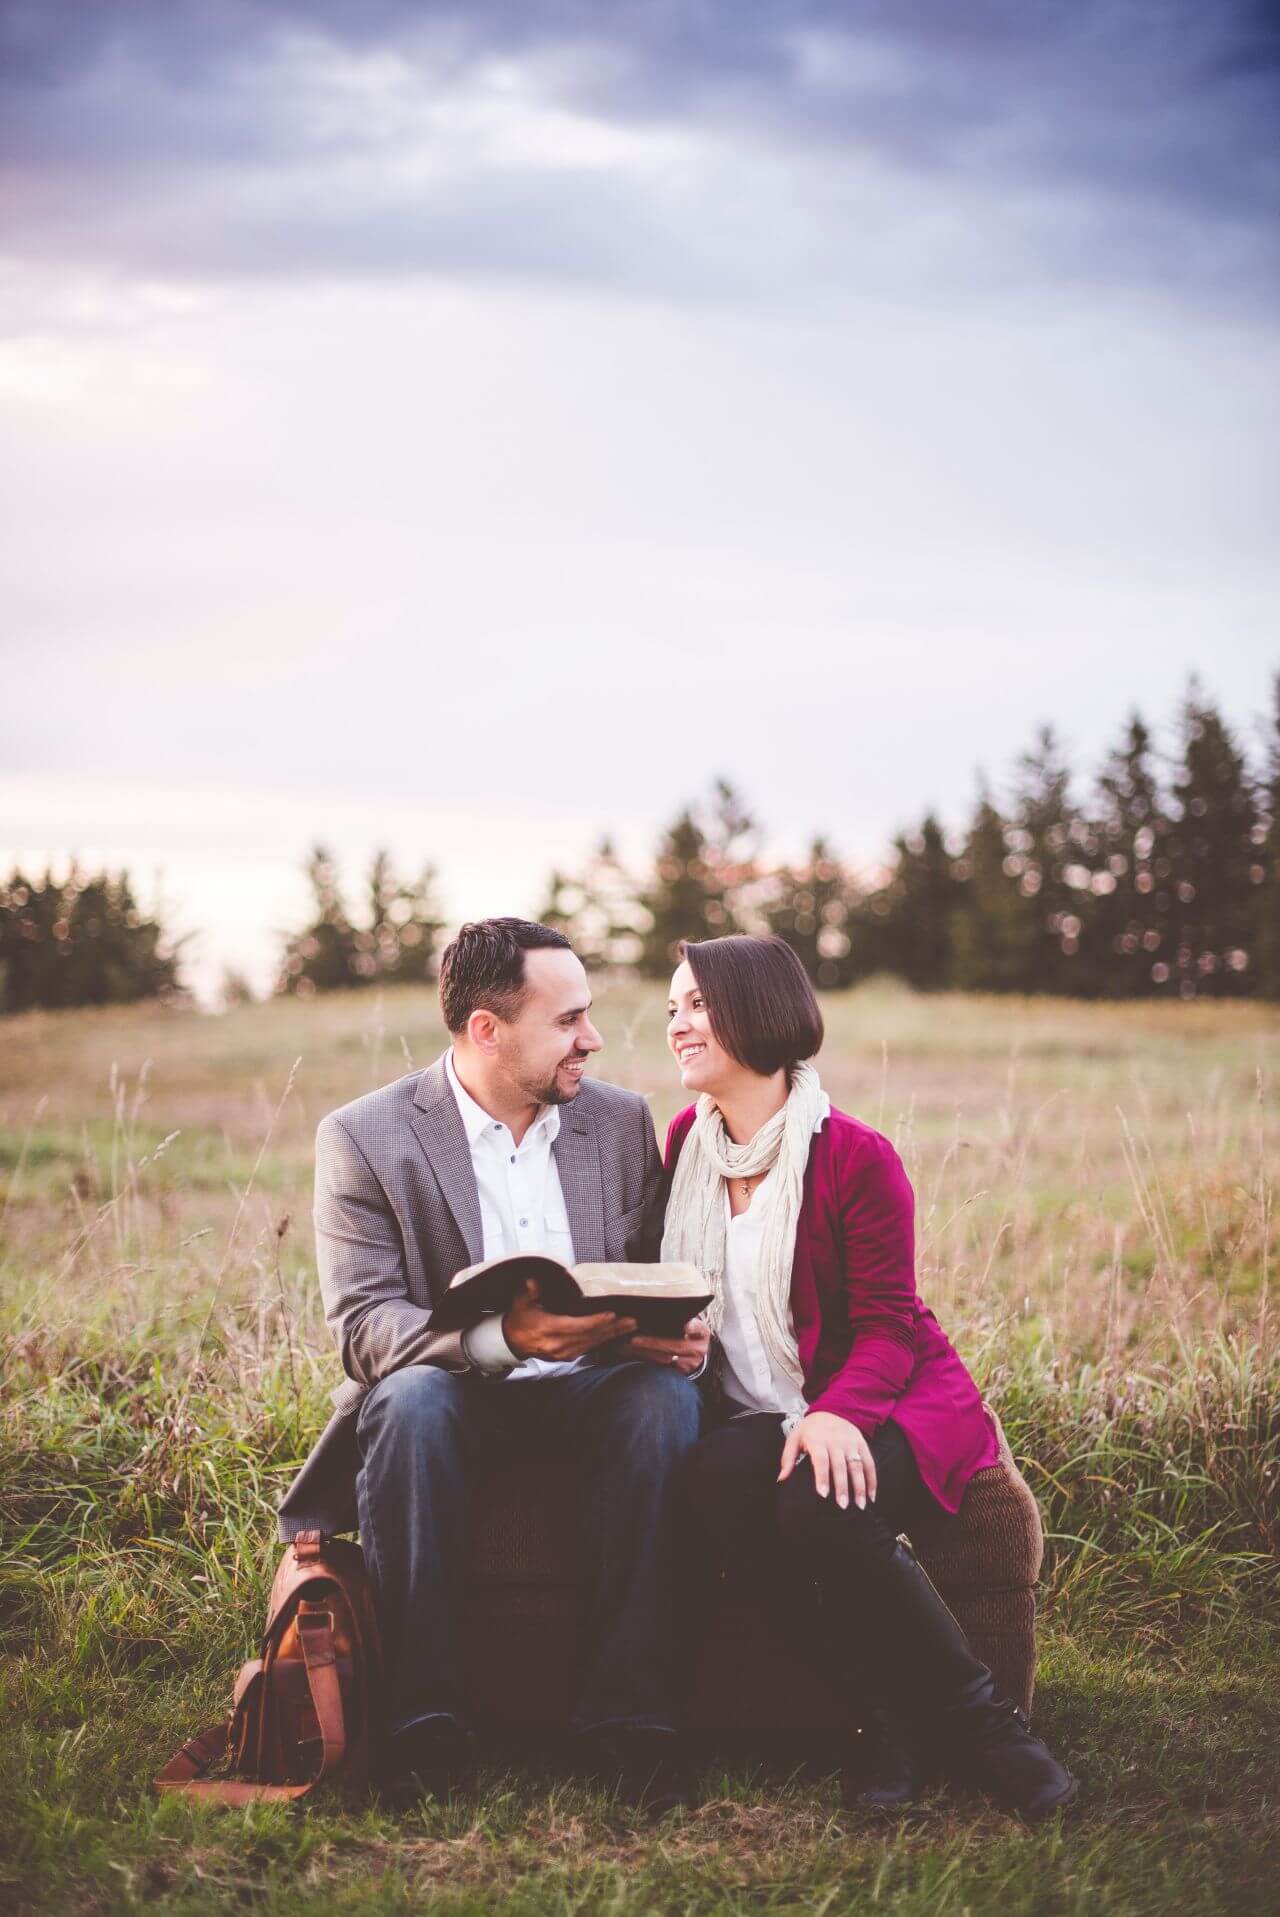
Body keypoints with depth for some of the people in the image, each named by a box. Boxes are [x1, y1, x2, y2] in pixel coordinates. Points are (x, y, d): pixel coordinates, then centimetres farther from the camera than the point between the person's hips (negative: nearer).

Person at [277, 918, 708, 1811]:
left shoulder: (622, 1120, 6)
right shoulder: (364, 1136, -7)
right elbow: (361, 1325, -15)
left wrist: (681, 1334, -16)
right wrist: (500, 1337, -33)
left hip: (589, 1390, 3)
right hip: (451, 1393, -2)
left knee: (664, 1399, -30)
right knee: (410, 1400, -36)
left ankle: (627, 1720, -28)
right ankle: (424, 1723, -28)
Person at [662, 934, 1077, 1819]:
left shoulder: (855, 1155, -8)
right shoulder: (688, 1143, 10)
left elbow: (886, 1327, -9)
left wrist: (836, 1414, -28)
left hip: (885, 1405, -4)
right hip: (759, 1415, 4)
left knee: (820, 1504, -37)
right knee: (714, 1482, -32)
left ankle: (972, 1716, -18)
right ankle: (888, 1711, -22)